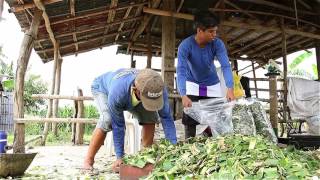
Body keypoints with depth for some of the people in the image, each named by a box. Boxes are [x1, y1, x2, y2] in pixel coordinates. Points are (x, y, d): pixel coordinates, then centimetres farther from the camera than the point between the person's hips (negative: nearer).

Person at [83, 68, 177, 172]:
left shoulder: (158, 89, -36)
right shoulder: (118, 92, -46)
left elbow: (166, 118, -28)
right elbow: (118, 126, -36)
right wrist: (120, 157, -30)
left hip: (131, 96, 4)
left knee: (150, 117, -13)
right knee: (107, 120, -32)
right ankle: (88, 160, -13)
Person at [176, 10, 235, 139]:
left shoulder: (217, 44, -21)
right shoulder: (185, 45, -27)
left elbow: (225, 66, -30)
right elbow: (181, 71, -35)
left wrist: (230, 88, -47)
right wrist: (183, 96, -50)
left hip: (212, 85, 2)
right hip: (192, 85, -2)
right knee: (190, 119, -6)